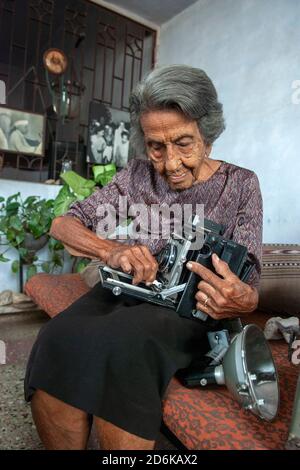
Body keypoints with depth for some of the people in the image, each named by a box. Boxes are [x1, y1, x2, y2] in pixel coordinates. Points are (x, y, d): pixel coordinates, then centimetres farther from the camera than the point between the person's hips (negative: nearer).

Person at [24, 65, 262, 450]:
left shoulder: (240, 184, -1)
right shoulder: (137, 176, 4)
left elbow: (247, 284, -3)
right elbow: (63, 225, 1)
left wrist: (242, 301, -30)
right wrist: (111, 251, -20)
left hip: (187, 307, -2)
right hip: (124, 292, 3)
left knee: (122, 342, -35)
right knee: (57, 339, -29)